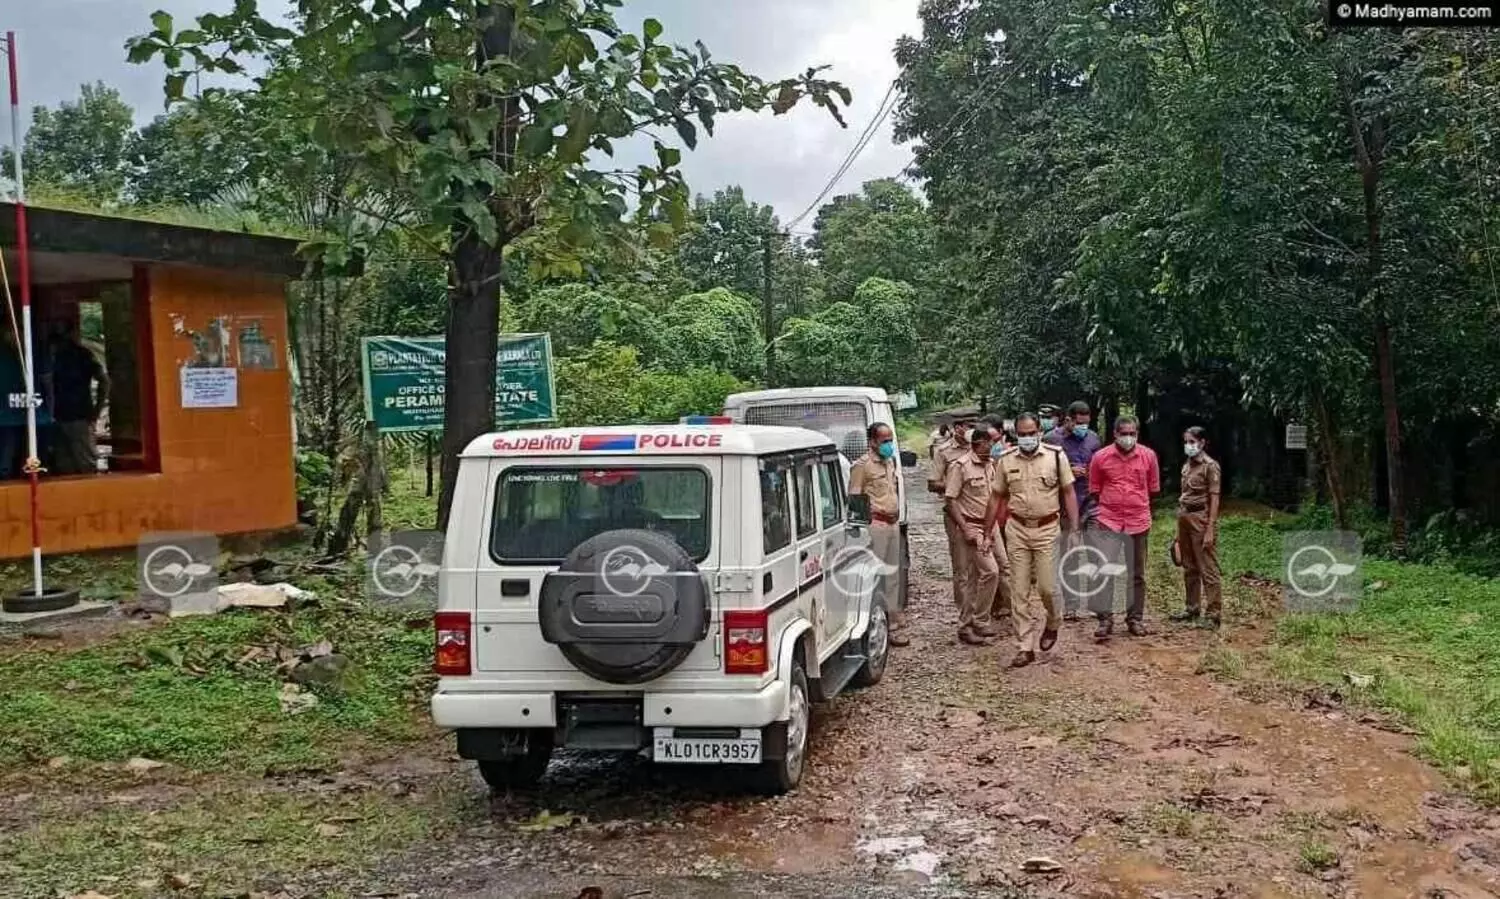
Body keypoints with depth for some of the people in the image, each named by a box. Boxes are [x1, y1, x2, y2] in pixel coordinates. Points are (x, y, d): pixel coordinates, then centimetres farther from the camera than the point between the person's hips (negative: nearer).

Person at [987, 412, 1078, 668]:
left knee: (1047, 587, -2)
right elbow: (998, 498, 9)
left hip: (1046, 529, -2)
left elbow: (1068, 494, -1)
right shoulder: (1006, 460, 2)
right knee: (1019, 591, 4)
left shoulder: (1056, 456, -5)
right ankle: (1025, 647, 11)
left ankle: (1051, 625, 30)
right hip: (1017, 529, 2)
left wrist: (1074, 529, -6)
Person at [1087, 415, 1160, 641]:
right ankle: (1105, 620, 0)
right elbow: (1094, 490, 7)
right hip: (1109, 522, -2)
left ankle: (1135, 619, 21)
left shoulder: (1148, 456, 0)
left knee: (1137, 574, 10)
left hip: (1139, 522, 2)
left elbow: (1153, 488, 12)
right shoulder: (1101, 457, -5)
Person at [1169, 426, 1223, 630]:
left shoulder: (1210, 466, -8)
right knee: (1189, 567, 14)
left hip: (1201, 518, -8)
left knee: (1208, 568, -5)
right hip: (1184, 517, 8)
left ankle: (1213, 614, -2)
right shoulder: (1187, 466, 13)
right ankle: (1192, 608, 24)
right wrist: (1179, 529, 14)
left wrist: (1210, 530, -17)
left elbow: (1214, 499, -12)